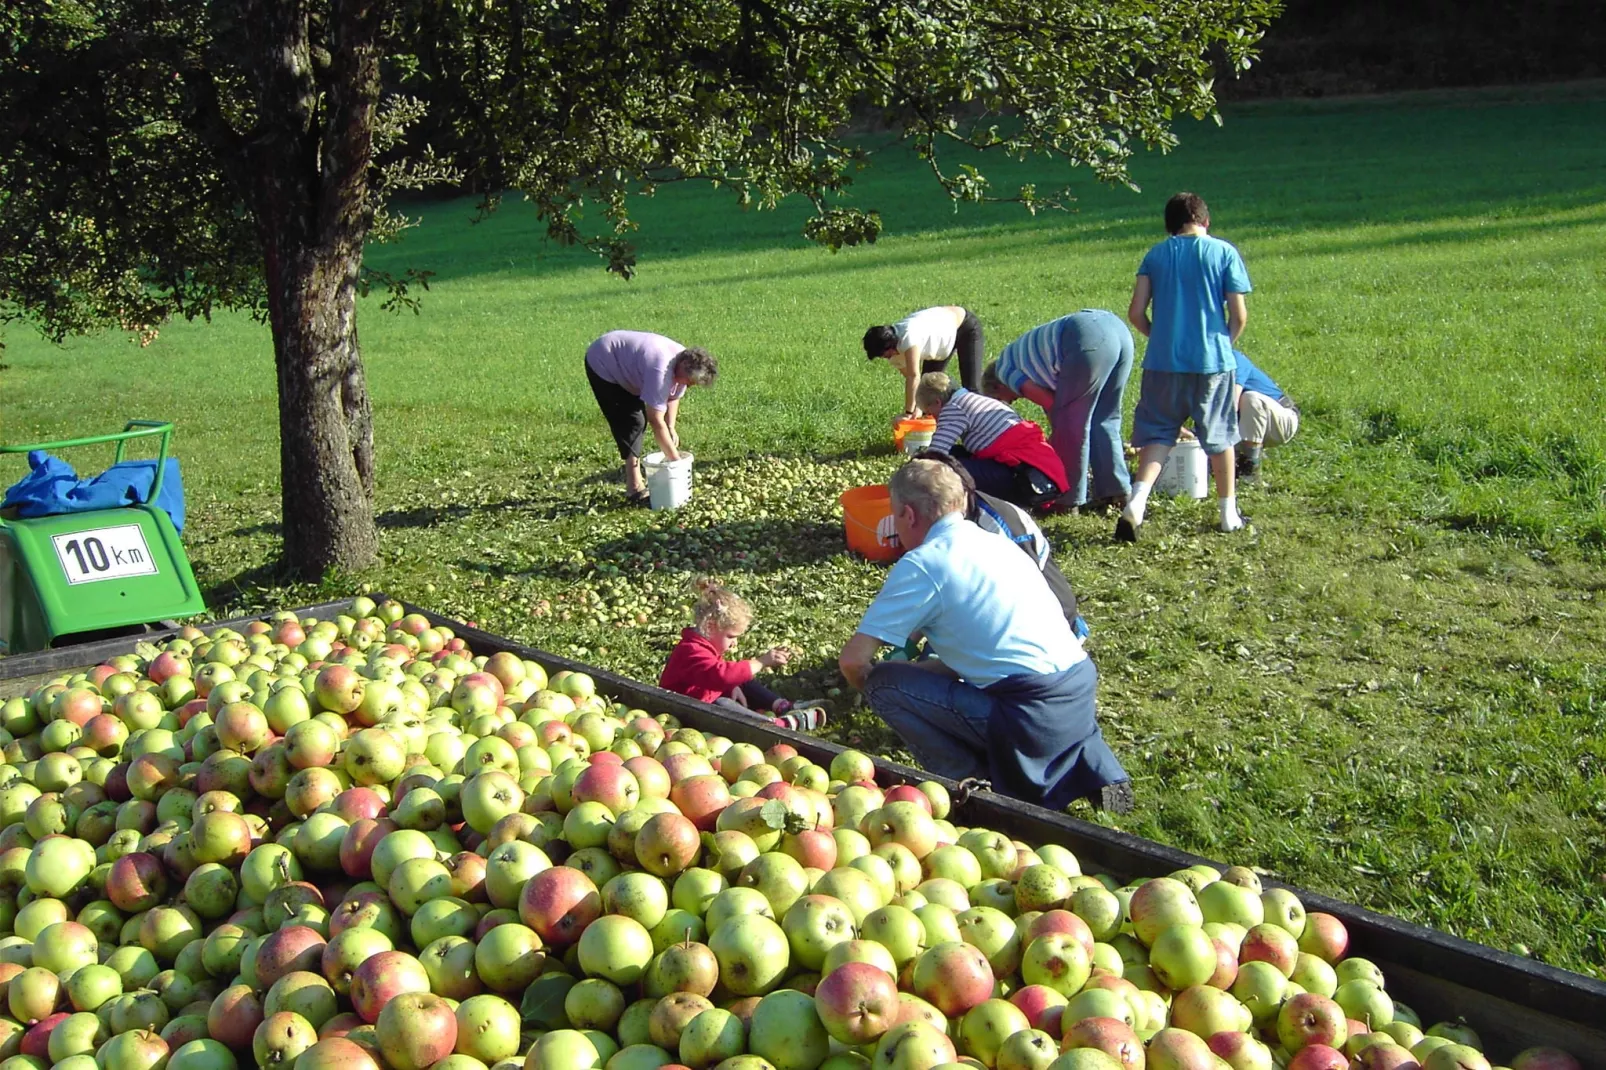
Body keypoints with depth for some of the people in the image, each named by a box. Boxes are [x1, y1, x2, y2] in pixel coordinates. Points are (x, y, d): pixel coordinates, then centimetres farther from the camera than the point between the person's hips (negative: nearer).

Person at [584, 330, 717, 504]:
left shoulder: (685, 363, -10)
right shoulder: (660, 371, -37)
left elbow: (673, 396, 8)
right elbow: (656, 421, -35)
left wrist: (671, 427, -6)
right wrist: (675, 460, -29)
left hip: (622, 364, 9)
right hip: (602, 364, -9)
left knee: (638, 419, 9)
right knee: (632, 422, -15)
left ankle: (633, 477, 17)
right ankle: (634, 489, -12)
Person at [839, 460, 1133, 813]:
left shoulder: (922, 563, -7)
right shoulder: (993, 541, 16)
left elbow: (853, 660, -7)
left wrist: (873, 690, 15)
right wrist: (923, 668, 29)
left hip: (1033, 714, -8)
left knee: (884, 682, 0)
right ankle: (1098, 770, 22)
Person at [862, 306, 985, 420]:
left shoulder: (908, 337, -41)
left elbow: (914, 377, -42)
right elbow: (910, 378, -9)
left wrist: (908, 413, -37)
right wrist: (917, 408, -20)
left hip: (967, 327, -8)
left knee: (971, 387, -12)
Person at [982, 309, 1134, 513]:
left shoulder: (1004, 369, 14)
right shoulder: (1023, 354, 37)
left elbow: (1050, 403, 6)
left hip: (1089, 340, -9)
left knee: (1068, 421, 5)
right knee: (1104, 419, 19)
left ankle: (1069, 498, 11)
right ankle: (1115, 491, 19)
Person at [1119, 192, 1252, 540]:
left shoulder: (1156, 255, 4)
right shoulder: (1224, 252, 0)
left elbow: (1136, 312, -1)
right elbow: (1239, 315, -4)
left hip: (1164, 360, 1)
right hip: (1213, 360, -1)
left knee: (1158, 433, 7)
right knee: (1219, 436, 12)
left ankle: (1137, 499, -15)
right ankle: (1229, 512, 23)